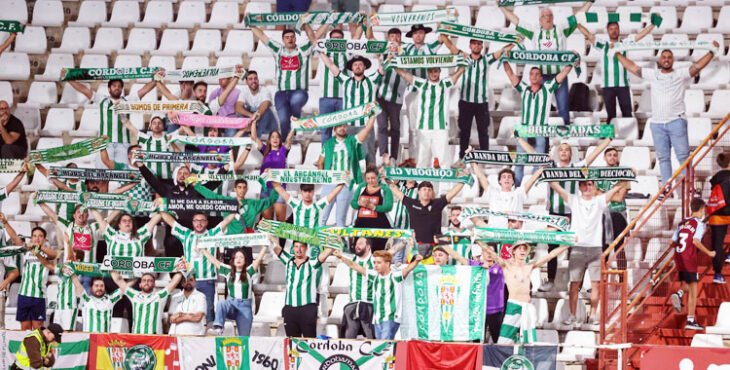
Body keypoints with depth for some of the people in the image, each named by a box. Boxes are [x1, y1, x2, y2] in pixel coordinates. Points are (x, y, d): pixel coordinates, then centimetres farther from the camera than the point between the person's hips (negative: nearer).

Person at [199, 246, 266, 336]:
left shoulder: (249, 272, 4)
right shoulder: (228, 271, 10)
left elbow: (259, 258, -5)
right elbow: (213, 260, 11)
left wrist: (265, 246, -12)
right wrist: (201, 249, 11)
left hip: (245, 306, 0)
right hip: (231, 305, 0)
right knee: (221, 303, -35)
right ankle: (218, 328, -52)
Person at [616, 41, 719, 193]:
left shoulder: (681, 75, 7)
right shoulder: (652, 75, 15)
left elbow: (698, 65, -2)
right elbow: (631, 66, 20)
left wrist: (712, 51, -8)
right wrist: (617, 54, 22)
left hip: (676, 122, -3)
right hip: (657, 123, 3)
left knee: (683, 155, -6)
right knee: (663, 157, 5)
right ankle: (667, 188, 7)